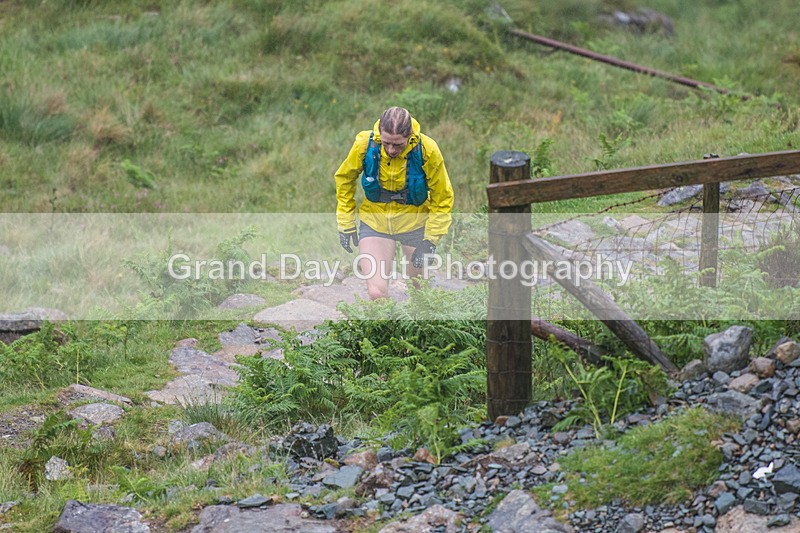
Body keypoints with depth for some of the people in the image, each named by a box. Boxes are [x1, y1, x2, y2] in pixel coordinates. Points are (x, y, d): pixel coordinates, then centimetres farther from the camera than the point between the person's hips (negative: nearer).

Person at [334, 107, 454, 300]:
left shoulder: (427, 150, -22)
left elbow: (442, 197, -7)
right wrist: (346, 224, 4)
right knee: (376, 294, -14)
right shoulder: (365, 144, -20)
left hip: (415, 223, 0)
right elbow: (344, 178, 1)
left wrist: (430, 240, -9)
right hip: (375, 222, 0)